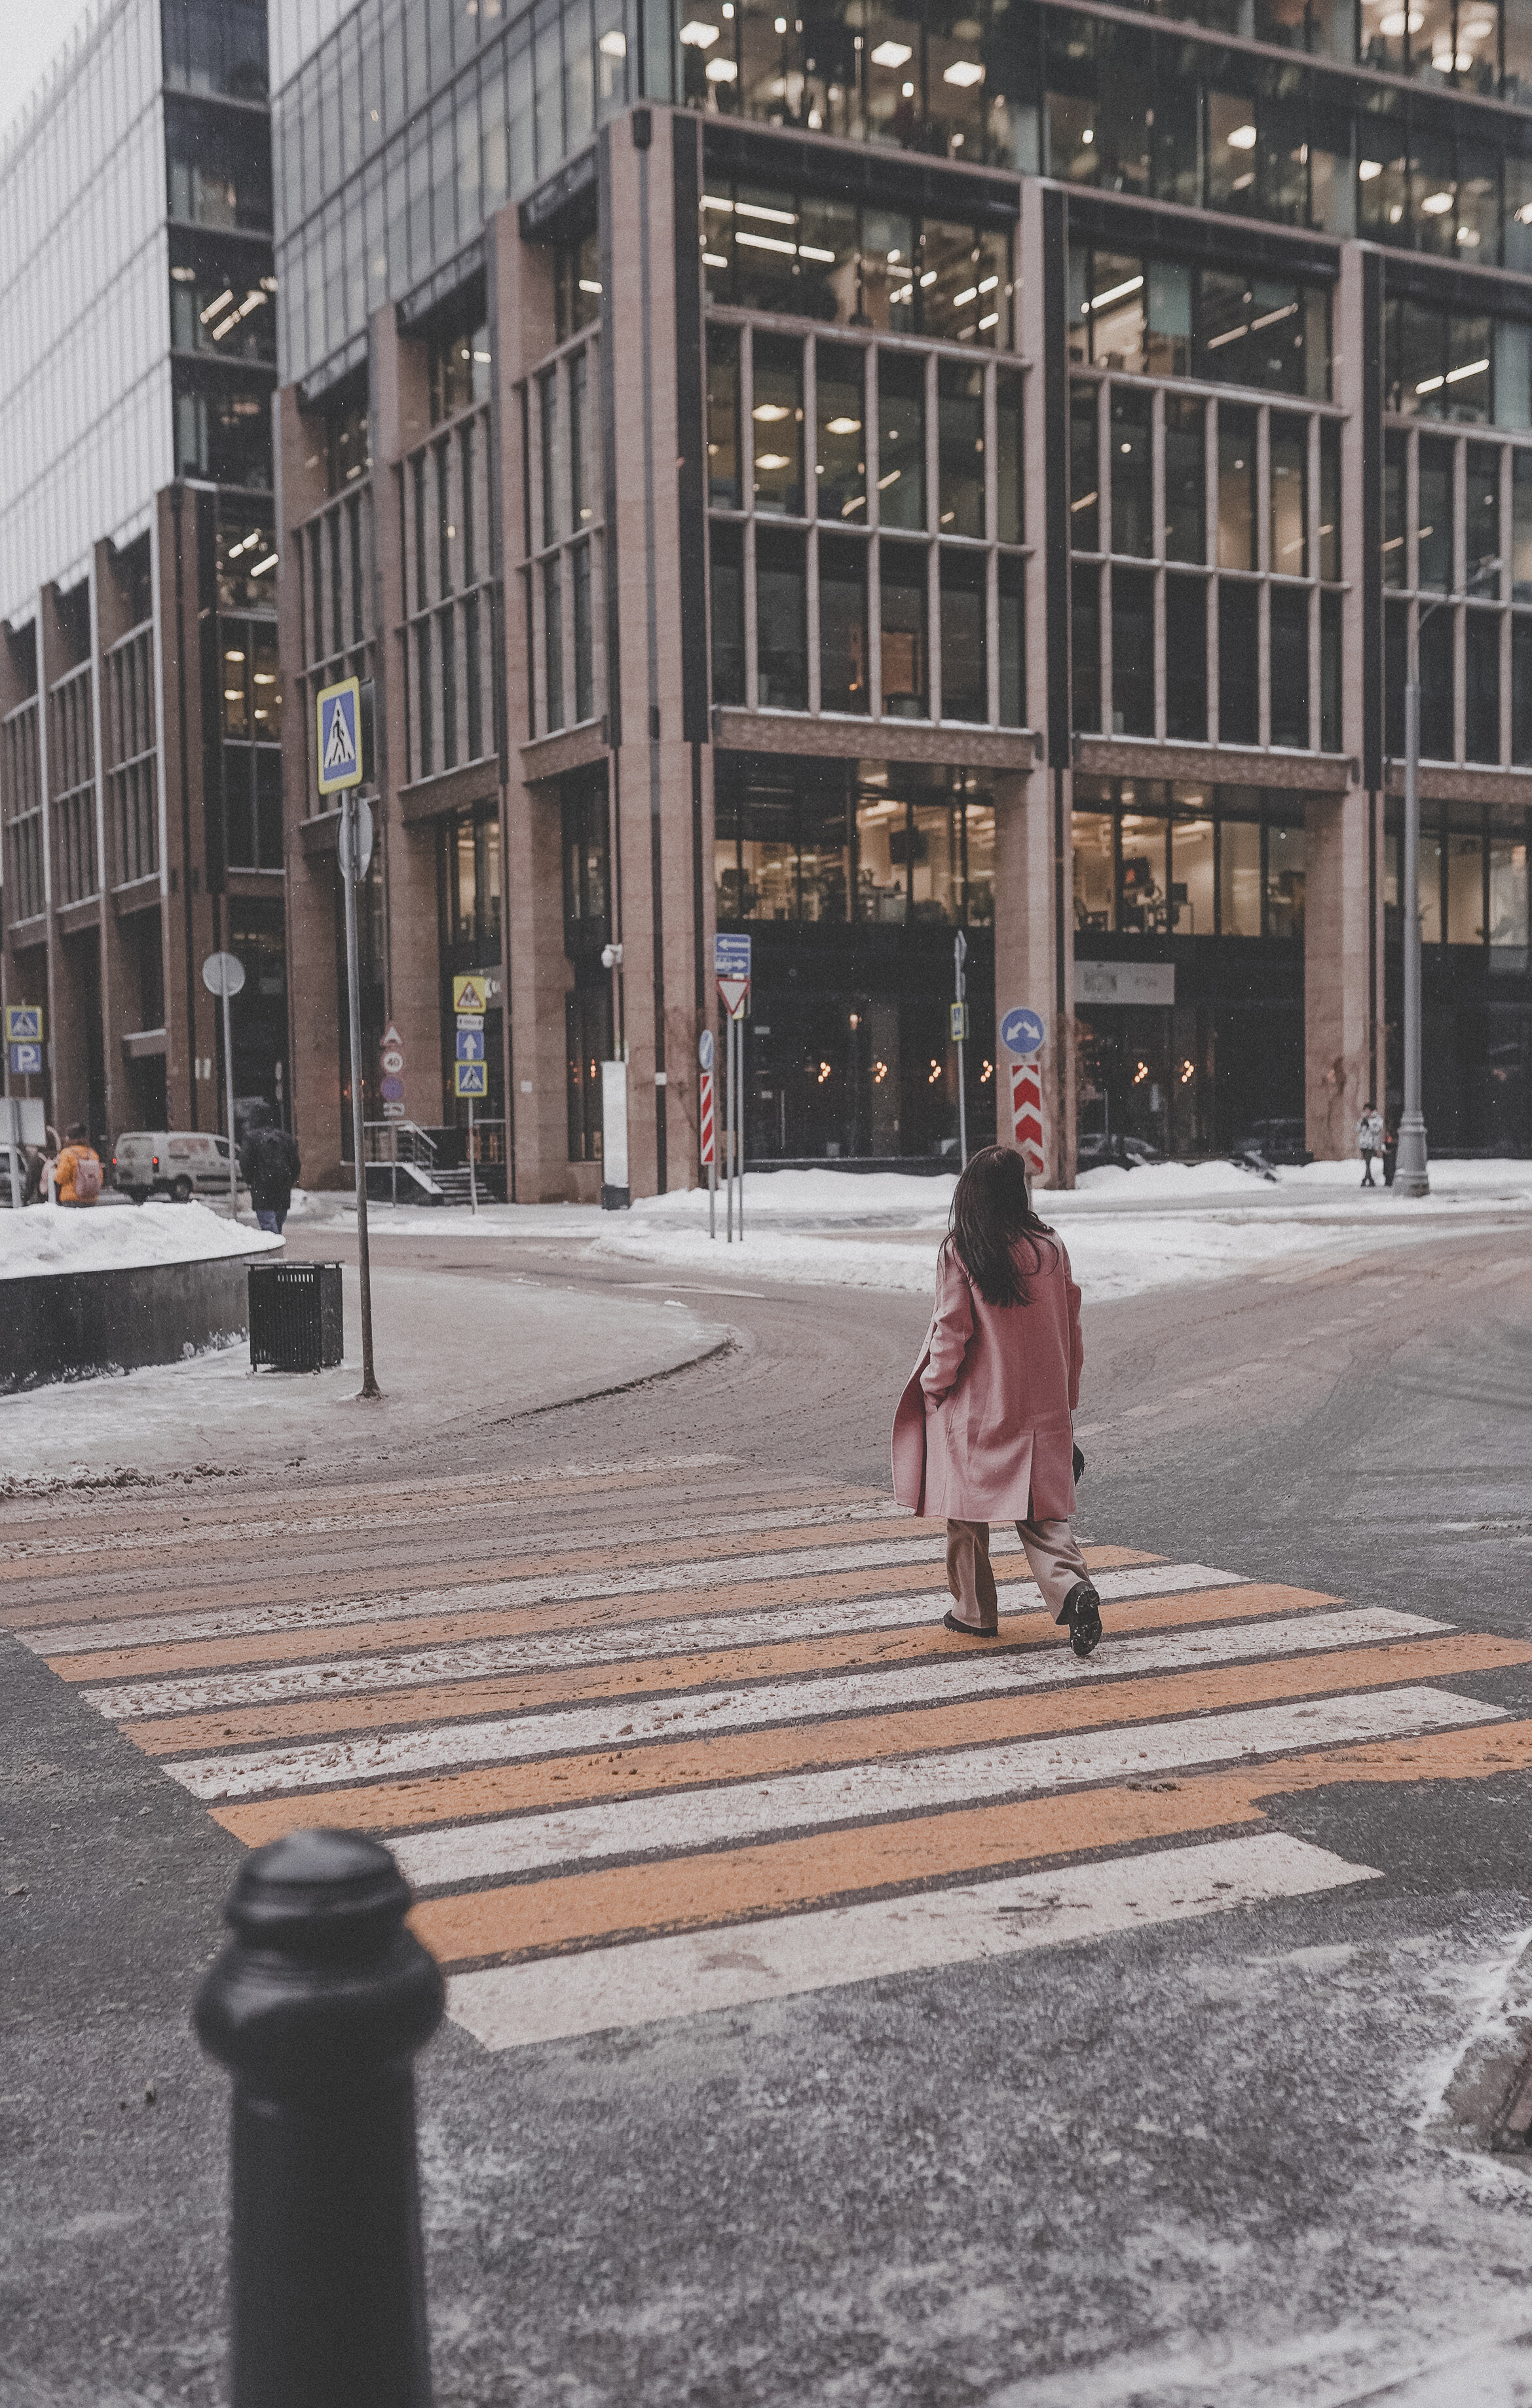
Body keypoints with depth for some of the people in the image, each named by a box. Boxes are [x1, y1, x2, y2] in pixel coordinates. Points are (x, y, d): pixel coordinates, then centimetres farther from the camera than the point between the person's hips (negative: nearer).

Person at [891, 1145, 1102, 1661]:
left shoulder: (959, 1252, -13)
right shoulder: (1051, 1247, -2)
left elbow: (951, 1329, -12)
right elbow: (1070, 1327, 5)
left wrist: (934, 1386, 5)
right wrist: (1067, 1398, 15)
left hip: (975, 1407, -3)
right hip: (1042, 1409, 3)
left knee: (968, 1512, 13)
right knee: (1042, 1512, 7)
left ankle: (976, 1612, 22)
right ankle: (1072, 1587, -17)